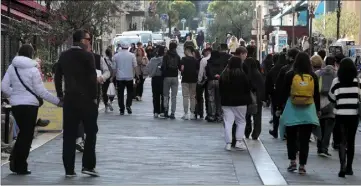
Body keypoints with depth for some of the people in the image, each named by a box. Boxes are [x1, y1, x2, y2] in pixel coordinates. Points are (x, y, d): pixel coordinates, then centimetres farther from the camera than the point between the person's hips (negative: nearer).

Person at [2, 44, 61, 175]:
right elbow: (41, 91, -9)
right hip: (30, 105, -5)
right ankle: (21, 167, 7)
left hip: (15, 105, 5)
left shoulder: (12, 68, 3)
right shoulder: (33, 70, -9)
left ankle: (15, 161, 10)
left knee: (23, 133, 20)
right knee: (27, 135, 4)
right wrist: (57, 101, -2)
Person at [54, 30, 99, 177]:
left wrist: (60, 95, 17)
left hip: (69, 98, 5)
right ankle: (88, 166, 3)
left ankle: (69, 169, 7)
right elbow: (92, 78, -13)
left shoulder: (64, 56, 8)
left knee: (69, 134, 6)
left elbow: (57, 76, 11)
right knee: (90, 132, 6)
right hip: (86, 98, -5)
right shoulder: (87, 56, -9)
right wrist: (94, 97, -6)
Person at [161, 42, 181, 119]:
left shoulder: (166, 56, -6)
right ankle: (172, 113, 0)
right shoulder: (177, 57, 1)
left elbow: (163, 67, -11)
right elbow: (180, 67, 2)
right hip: (175, 77, 1)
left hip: (167, 77, -1)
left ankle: (166, 109, -4)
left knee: (166, 95, 11)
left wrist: (163, 74, 3)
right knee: (174, 96, 4)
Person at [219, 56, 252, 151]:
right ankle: (239, 141, 2)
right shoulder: (242, 75, -10)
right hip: (240, 102, -3)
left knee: (228, 122, 3)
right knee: (241, 122, 9)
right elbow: (247, 88, -6)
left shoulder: (223, 75, 2)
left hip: (226, 102, 3)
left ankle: (228, 143, -1)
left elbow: (220, 90, 8)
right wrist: (247, 100, 6)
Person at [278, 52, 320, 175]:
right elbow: (317, 95, 7)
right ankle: (302, 165, 4)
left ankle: (292, 161, 12)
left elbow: (284, 93, -2)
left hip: (292, 111, -1)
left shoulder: (290, 75, -5)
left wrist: (280, 108, 7)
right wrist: (317, 110, 18)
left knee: (291, 138, 14)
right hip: (308, 111, 1)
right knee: (304, 140, 4)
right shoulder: (313, 77, 0)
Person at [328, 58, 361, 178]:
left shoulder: (336, 81, -5)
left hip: (340, 114, -1)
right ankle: (349, 167, 19)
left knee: (342, 141, 0)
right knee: (351, 141, 13)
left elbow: (331, 98, 3)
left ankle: (343, 167, -16)